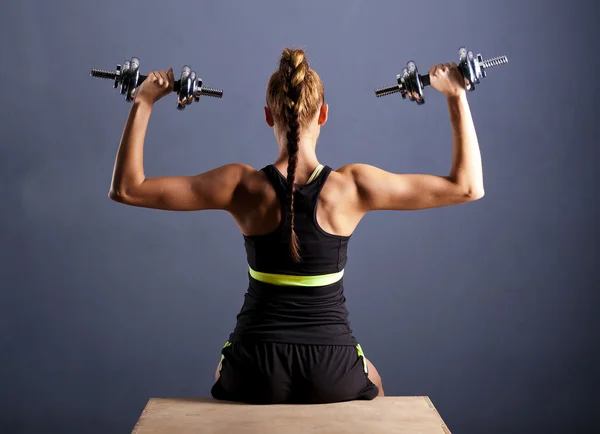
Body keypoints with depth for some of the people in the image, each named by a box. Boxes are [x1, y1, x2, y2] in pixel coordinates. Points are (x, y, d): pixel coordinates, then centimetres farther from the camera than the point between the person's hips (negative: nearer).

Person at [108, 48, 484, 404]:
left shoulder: (242, 185, -10)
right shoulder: (352, 186, -10)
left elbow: (126, 189, -6)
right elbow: (468, 187, -5)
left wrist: (143, 103, -3)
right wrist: (457, 97, 0)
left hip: (256, 372, 0)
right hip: (332, 370, 0)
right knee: (371, 386, 37)